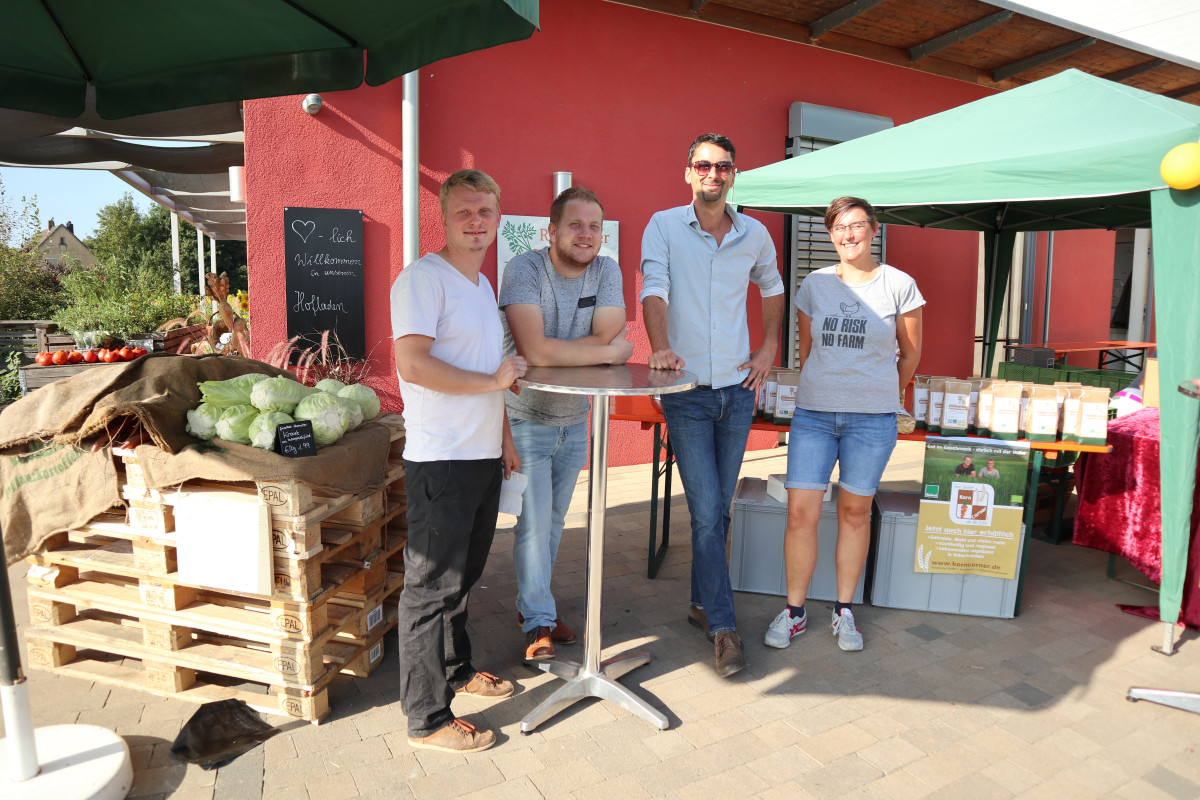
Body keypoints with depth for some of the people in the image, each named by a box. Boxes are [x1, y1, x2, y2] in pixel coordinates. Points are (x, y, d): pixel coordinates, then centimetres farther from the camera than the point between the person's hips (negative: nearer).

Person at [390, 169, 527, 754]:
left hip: (482, 455, 9)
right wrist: (493, 380, -15)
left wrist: (504, 436, 20)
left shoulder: (483, 285, 18)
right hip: (440, 460, -9)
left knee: (464, 574, 21)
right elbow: (413, 363, -23)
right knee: (432, 587, 1)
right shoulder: (423, 278, -11)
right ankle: (427, 719, 15)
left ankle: (455, 669, 40)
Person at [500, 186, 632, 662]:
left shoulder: (606, 271, -4)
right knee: (533, 521, -3)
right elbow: (533, 351, -32)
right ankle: (538, 622, 14)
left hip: (574, 418, 5)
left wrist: (555, 351, -23)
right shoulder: (525, 270, -19)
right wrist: (609, 352, -23)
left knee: (553, 520, 16)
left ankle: (531, 605, 34)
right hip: (526, 418, -5)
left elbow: (607, 337, -14)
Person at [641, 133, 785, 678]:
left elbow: (772, 288, 25)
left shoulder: (755, 234, 8)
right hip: (688, 392, -4)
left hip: (737, 391, 4)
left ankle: (702, 603, 31)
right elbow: (654, 289, -16)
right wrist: (660, 346, -34)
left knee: (719, 509, 12)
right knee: (707, 512, -4)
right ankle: (724, 626, 8)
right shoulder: (664, 225, -2)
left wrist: (770, 347, 13)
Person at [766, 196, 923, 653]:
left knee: (855, 512, 8)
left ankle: (844, 611, 24)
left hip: (872, 418, -1)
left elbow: (911, 354, 11)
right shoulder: (814, 285, 6)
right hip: (813, 414, 2)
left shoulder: (899, 286, 0)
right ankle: (794, 612, 13)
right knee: (800, 512, -3)